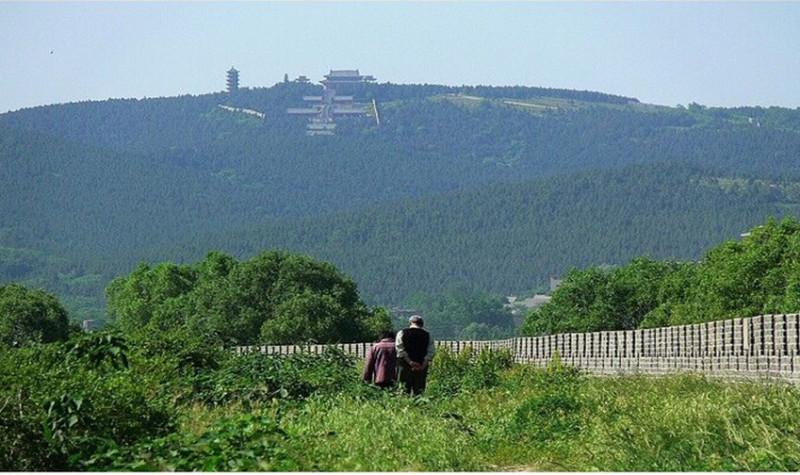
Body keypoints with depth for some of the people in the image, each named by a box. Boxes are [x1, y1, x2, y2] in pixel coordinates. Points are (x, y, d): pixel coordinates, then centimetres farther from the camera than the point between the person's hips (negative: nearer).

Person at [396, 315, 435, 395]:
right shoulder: (427, 335, 6)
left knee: (405, 389, 1)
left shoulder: (402, 333, 4)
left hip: (405, 365, -1)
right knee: (419, 390, 4)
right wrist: (423, 364, -7)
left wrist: (410, 362, -10)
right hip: (422, 367, 1)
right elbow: (431, 352, -2)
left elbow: (400, 349, -6)